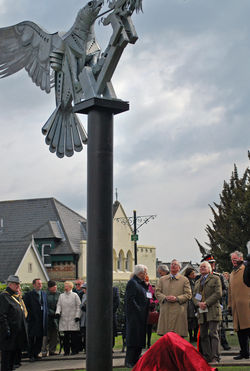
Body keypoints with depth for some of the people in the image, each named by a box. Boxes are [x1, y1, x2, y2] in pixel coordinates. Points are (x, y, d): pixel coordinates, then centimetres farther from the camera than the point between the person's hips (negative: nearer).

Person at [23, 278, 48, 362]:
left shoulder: (44, 294, 13)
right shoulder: (29, 295, -5)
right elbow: (26, 307, -8)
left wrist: (45, 316, 9)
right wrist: (29, 317, -11)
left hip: (42, 320, 5)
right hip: (33, 320, -5)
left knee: (39, 338, 7)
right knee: (32, 338, 0)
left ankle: (36, 354, 16)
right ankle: (31, 355, 6)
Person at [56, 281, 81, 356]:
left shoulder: (75, 295, 5)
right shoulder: (61, 296, 15)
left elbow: (78, 306, 3)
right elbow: (59, 305, 10)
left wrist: (77, 316, -6)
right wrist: (57, 312, -8)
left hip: (73, 319, -3)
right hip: (64, 319, 3)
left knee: (74, 335, -4)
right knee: (66, 336, 2)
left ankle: (74, 350, 4)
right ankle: (66, 351, 8)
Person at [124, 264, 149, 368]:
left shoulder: (140, 283, 18)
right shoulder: (132, 283, -13)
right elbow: (130, 300, -19)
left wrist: (146, 284, 9)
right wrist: (139, 310, -19)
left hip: (141, 316, 10)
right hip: (134, 315, -10)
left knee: (140, 338, 12)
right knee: (134, 337, -8)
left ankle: (136, 360, 18)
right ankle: (129, 361, -5)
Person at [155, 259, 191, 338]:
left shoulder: (184, 280, 10)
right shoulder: (162, 279, 18)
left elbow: (188, 294, 4)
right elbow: (157, 292, 12)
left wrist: (177, 298, -10)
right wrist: (165, 297, -7)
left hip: (179, 311, -2)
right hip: (165, 311, 2)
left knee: (179, 335, -4)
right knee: (165, 335, -2)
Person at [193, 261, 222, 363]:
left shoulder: (215, 278, 5)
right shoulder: (197, 282, 24)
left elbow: (218, 293, -6)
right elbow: (194, 296, 18)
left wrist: (206, 303, -13)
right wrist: (198, 303, -5)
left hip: (213, 310, -6)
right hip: (201, 311, 6)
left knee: (213, 334, -11)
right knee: (203, 335, 4)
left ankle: (215, 357, -11)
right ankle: (206, 356, 9)